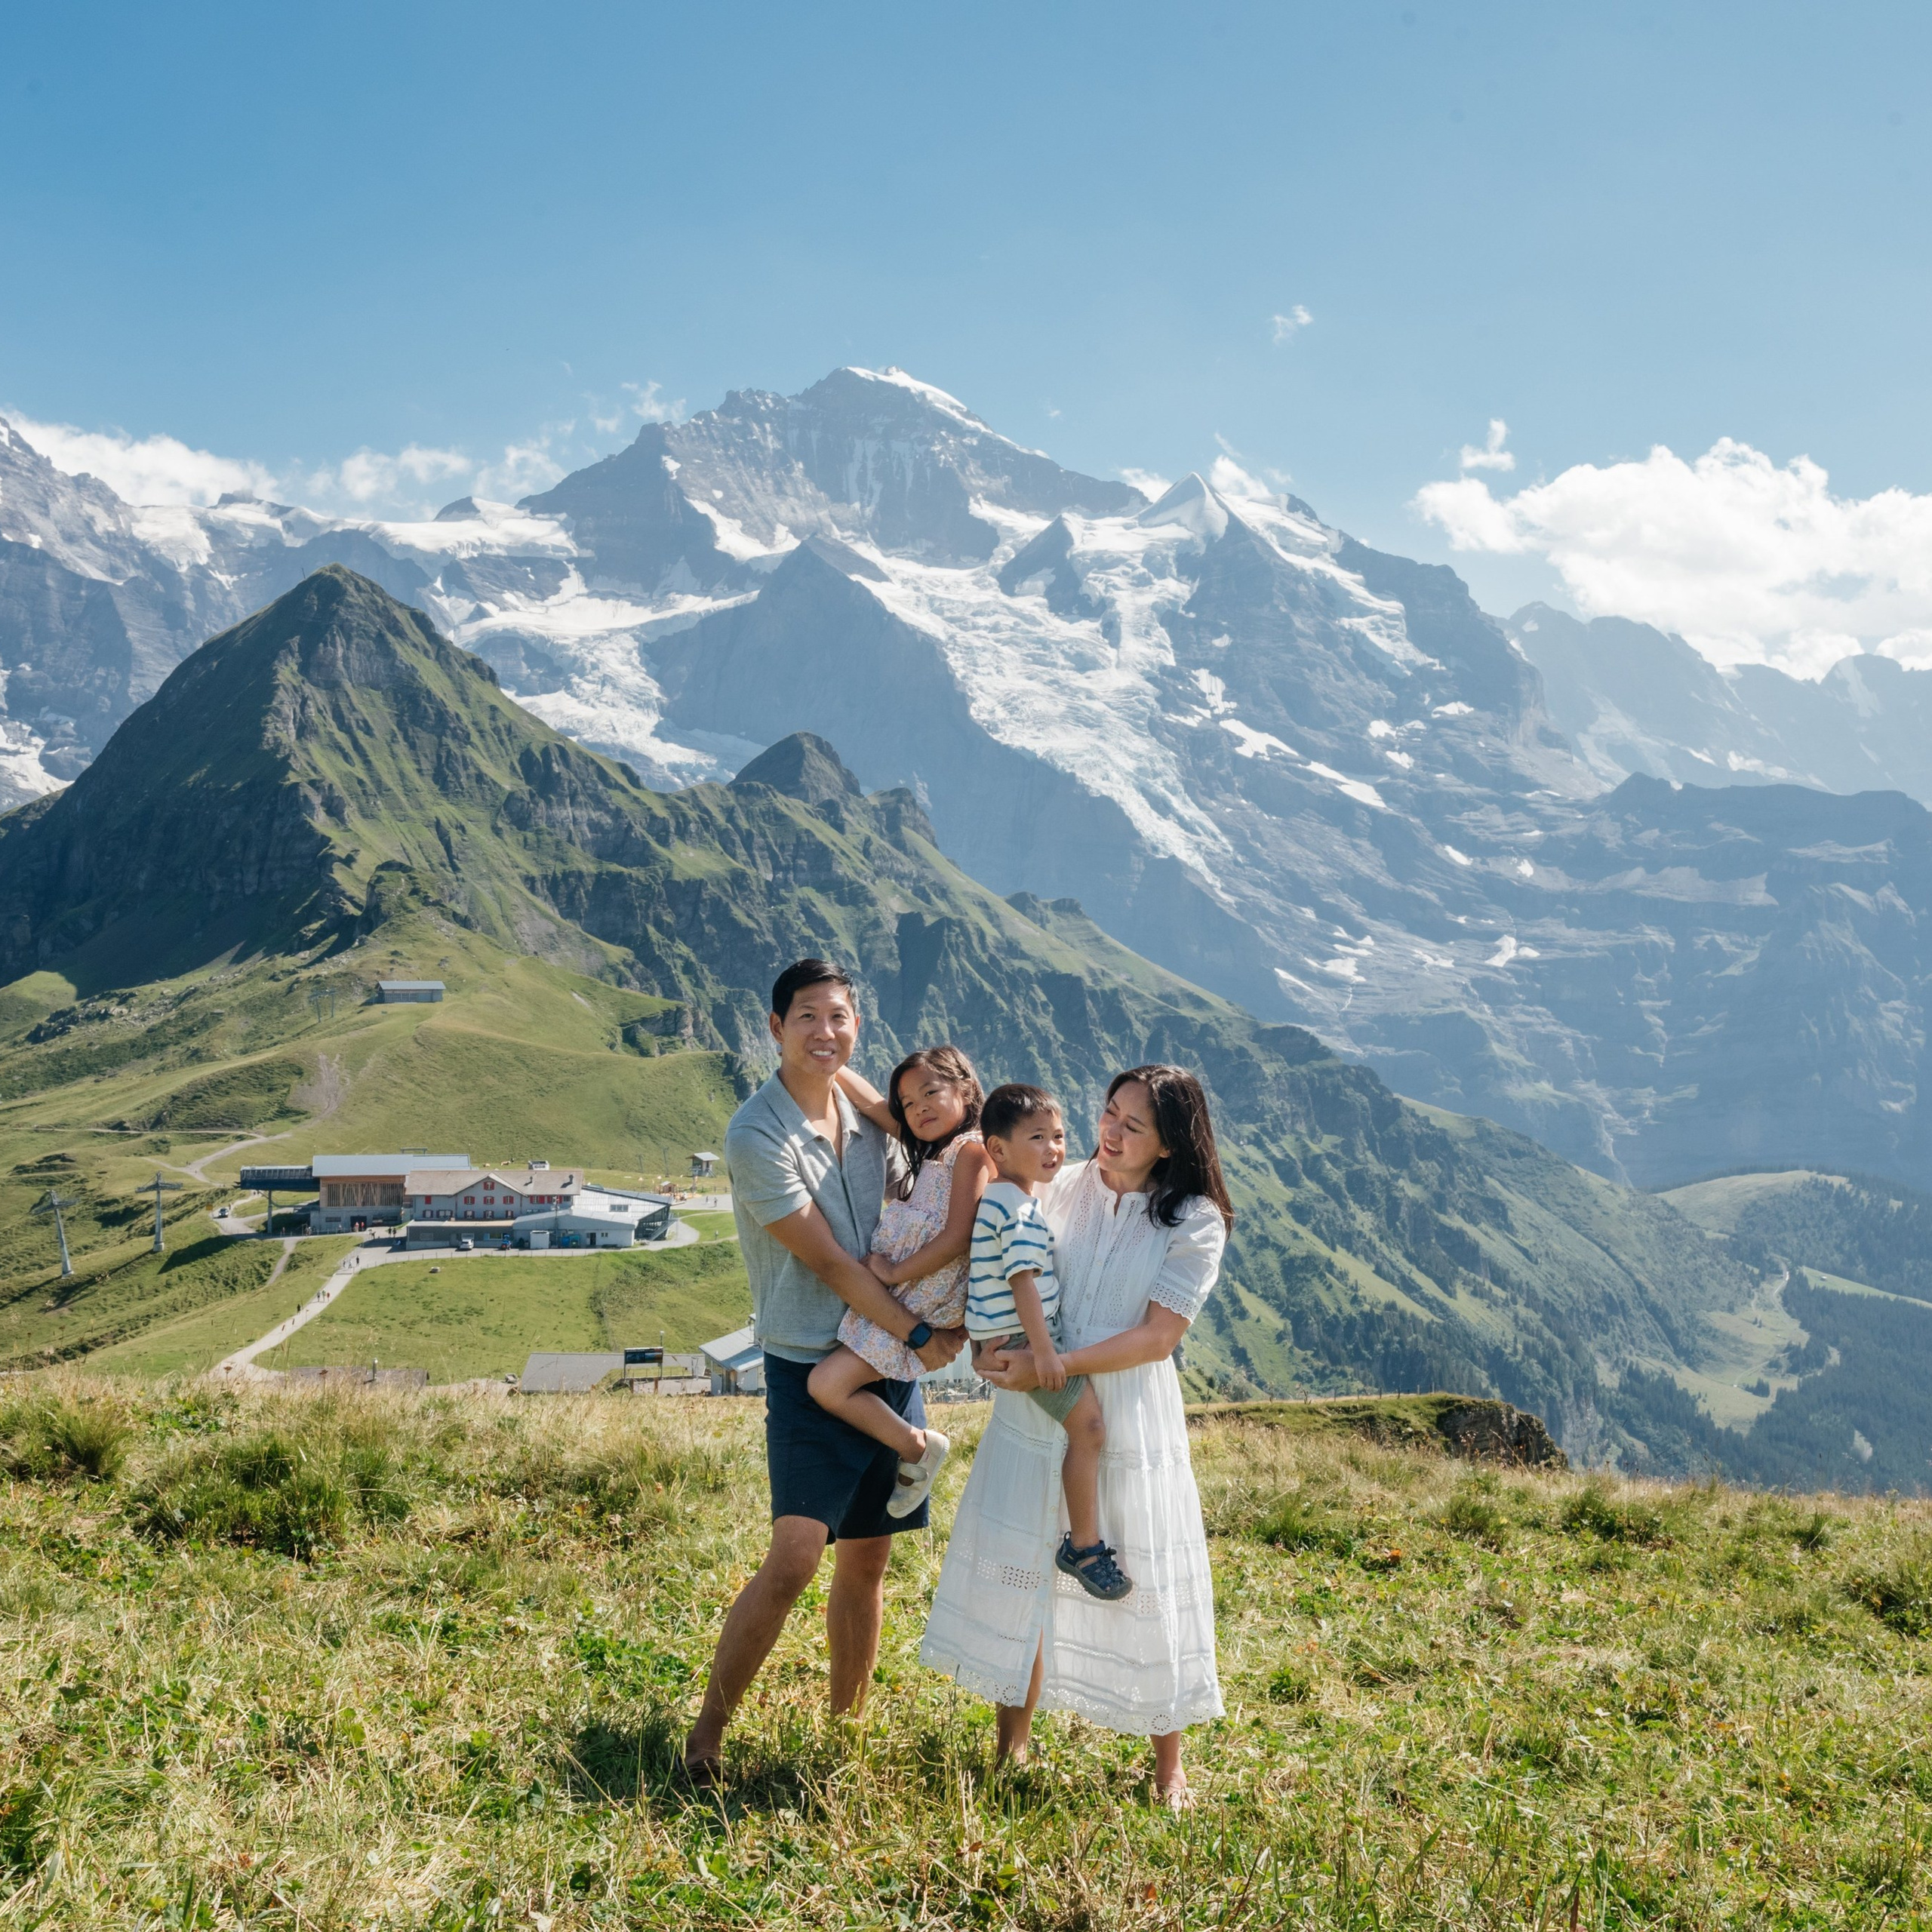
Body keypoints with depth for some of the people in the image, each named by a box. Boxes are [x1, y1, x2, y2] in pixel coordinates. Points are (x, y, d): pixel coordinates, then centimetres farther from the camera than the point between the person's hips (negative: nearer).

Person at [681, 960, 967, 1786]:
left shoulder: (868, 1119, 8)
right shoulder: (756, 1137, -14)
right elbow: (829, 1261, -15)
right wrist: (919, 1336, -11)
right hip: (810, 1371, -6)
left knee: (867, 1560, 11)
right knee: (794, 1558, -15)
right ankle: (706, 1735, -1)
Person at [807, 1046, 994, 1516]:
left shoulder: (971, 1150, -12)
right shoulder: (932, 1150, 14)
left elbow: (957, 1236, -19)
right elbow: (872, 1104, 15)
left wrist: (895, 1273, -15)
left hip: (919, 1309, -9)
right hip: (889, 1298, 9)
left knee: (827, 1385, -14)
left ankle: (918, 1447, 3)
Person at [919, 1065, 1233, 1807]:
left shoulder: (1195, 1222, -9)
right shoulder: (1064, 1188, 1)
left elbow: (1158, 1336, -15)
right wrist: (994, 1344, -11)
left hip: (1128, 1430, -3)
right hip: (1034, 1418, 4)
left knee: (1142, 1588, 5)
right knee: (1018, 1574, 11)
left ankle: (1169, 1770, 23)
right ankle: (1012, 1749, 28)